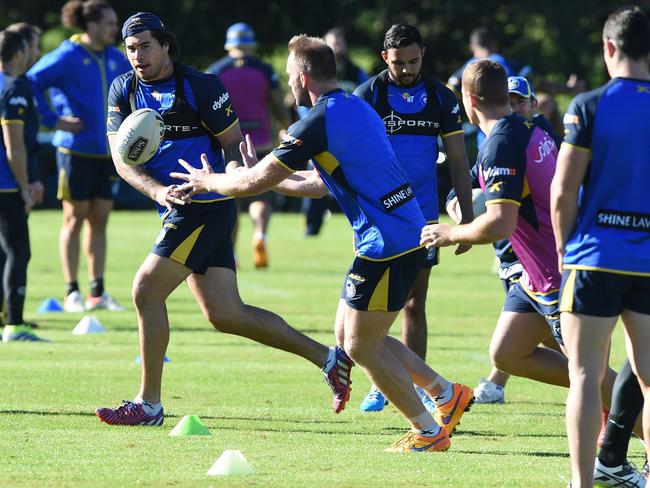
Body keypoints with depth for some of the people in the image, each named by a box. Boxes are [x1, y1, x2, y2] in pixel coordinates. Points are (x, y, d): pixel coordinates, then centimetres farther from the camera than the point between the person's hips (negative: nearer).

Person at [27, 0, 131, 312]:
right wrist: (52, 120, -17)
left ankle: (98, 292, 13)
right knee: (75, 218, 0)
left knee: (99, 220, 8)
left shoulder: (115, 59, 8)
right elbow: (31, 82, -16)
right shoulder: (68, 57, -11)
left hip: (106, 152, 6)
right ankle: (72, 293, 6)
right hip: (76, 151, -6)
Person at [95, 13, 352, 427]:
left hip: (206, 206, -7)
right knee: (225, 315, 6)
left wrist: (233, 173, -25)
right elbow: (121, 157, -1)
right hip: (177, 209, 7)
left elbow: (234, 143, -4)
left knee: (146, 291, -12)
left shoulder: (200, 86, -9)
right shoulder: (124, 91, 7)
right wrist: (157, 190, -18)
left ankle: (149, 404, -3)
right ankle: (329, 358, 15)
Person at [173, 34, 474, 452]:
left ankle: (428, 432, 7)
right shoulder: (357, 109, 15)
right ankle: (446, 393, 20)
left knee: (361, 348, 2)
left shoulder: (318, 122, -14)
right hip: (409, 236, 9)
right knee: (351, 335, 18)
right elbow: (323, 183, 27)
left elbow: (256, 182, -9)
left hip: (387, 245, -9)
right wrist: (264, 174, 32)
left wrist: (208, 181, 9)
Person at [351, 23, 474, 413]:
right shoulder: (368, 95, -4)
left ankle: (416, 387, 11)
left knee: (415, 305, 6)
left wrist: (468, 216, 4)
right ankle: (378, 386, 8)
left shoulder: (441, 97, 4)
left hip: (423, 215, 2)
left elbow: (458, 161, 8)